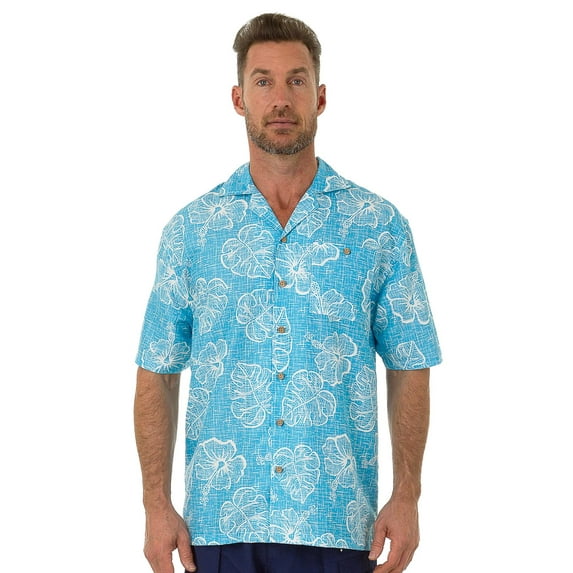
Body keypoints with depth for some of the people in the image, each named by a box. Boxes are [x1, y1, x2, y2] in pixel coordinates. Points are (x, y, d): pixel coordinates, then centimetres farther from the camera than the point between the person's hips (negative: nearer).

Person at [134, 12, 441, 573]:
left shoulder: (379, 225, 2)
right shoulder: (191, 228, 4)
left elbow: (409, 370, 4)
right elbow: (157, 375, 5)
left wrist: (406, 496, -4)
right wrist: (156, 503, -3)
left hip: (337, 525, 0)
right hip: (219, 524, 1)